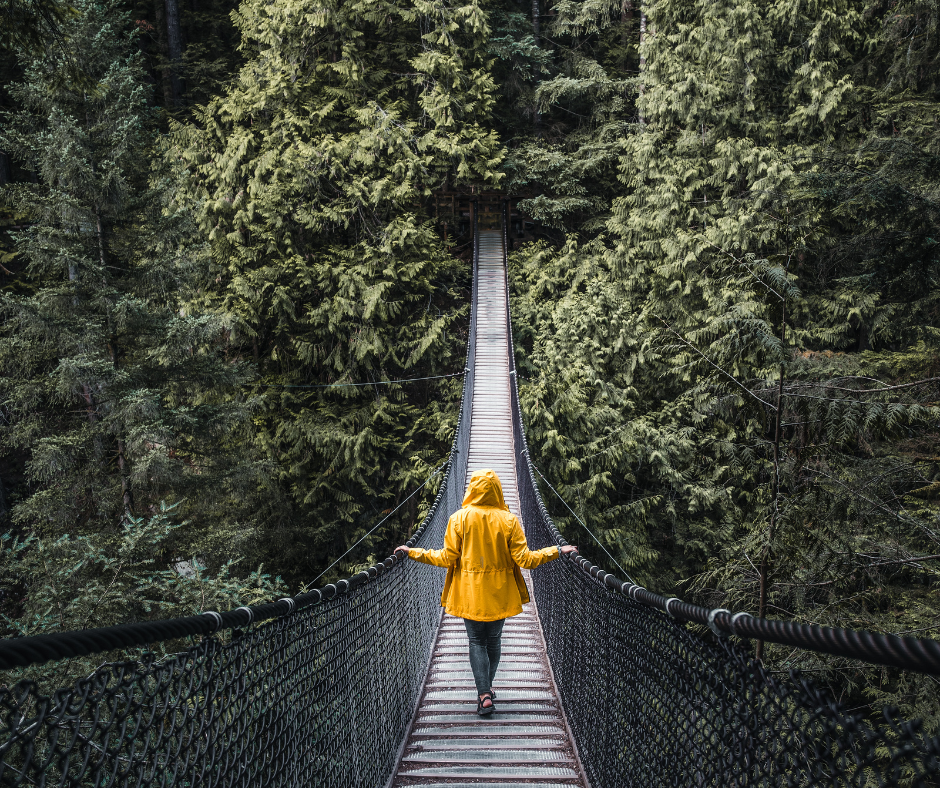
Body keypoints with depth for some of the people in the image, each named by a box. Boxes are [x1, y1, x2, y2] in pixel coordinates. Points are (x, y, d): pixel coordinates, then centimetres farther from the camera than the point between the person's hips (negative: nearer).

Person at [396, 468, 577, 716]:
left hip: (469, 593, -1)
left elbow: (447, 558, -8)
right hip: (499, 594, 2)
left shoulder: (459, 518, -10)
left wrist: (413, 552, 3)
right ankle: (487, 688, 33)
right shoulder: (509, 520, -8)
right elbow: (524, 559, -9)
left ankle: (484, 695, 0)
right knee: (493, 641, 19)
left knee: (476, 642, 10)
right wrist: (557, 551, 3)